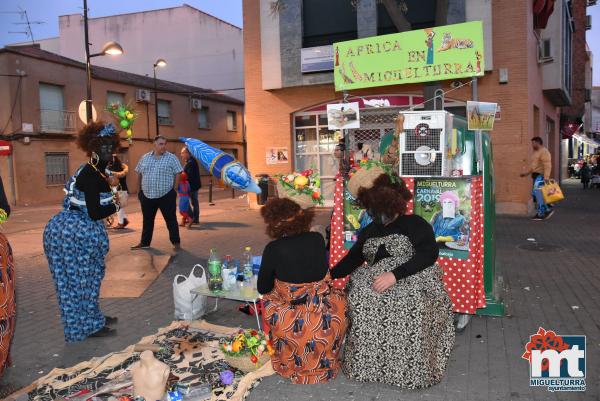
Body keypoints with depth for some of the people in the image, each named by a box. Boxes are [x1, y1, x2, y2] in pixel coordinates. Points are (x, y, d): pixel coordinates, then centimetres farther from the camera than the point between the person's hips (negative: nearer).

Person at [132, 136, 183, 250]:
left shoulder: (171, 158, -4)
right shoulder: (145, 158, 8)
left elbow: (177, 174, -4)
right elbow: (139, 174, 14)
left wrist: (174, 190, -7)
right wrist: (139, 190, 11)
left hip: (166, 195, -4)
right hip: (147, 195, 4)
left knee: (171, 219, 2)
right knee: (147, 220, 14)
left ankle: (176, 243, 9)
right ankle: (144, 242, 27)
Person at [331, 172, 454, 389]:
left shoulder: (414, 224, 0)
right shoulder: (369, 231, 20)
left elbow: (429, 254, -14)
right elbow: (352, 260, 25)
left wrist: (395, 274, -24)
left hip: (412, 278, -5)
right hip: (376, 280, 5)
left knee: (411, 302, -37)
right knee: (360, 299, -25)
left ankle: (411, 369, -20)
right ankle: (367, 363, -12)